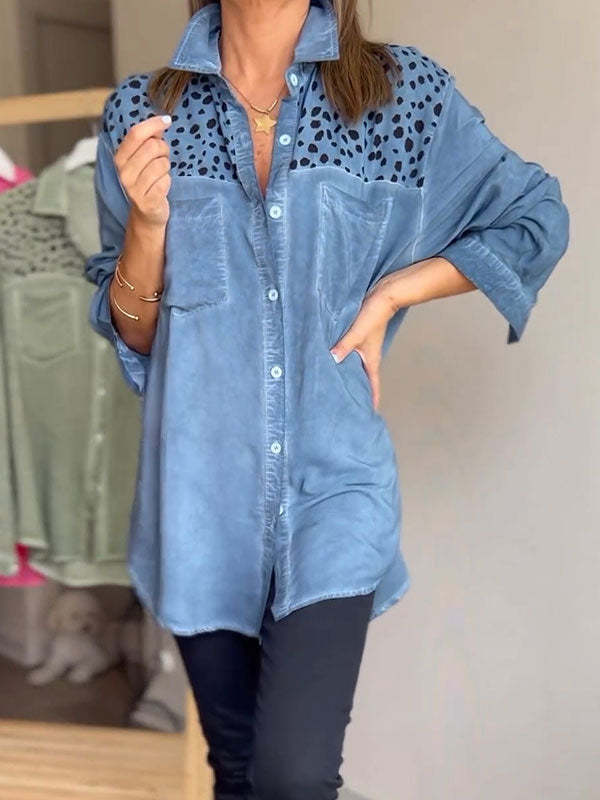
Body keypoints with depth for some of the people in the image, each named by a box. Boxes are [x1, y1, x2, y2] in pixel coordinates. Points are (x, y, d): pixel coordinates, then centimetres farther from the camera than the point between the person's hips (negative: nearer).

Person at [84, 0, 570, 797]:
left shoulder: (407, 93, -3)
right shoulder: (143, 111, 1)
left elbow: (538, 219, 7)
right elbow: (129, 331, 4)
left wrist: (390, 292, -5)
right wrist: (146, 220, -16)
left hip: (333, 479, -2)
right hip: (203, 485, 2)